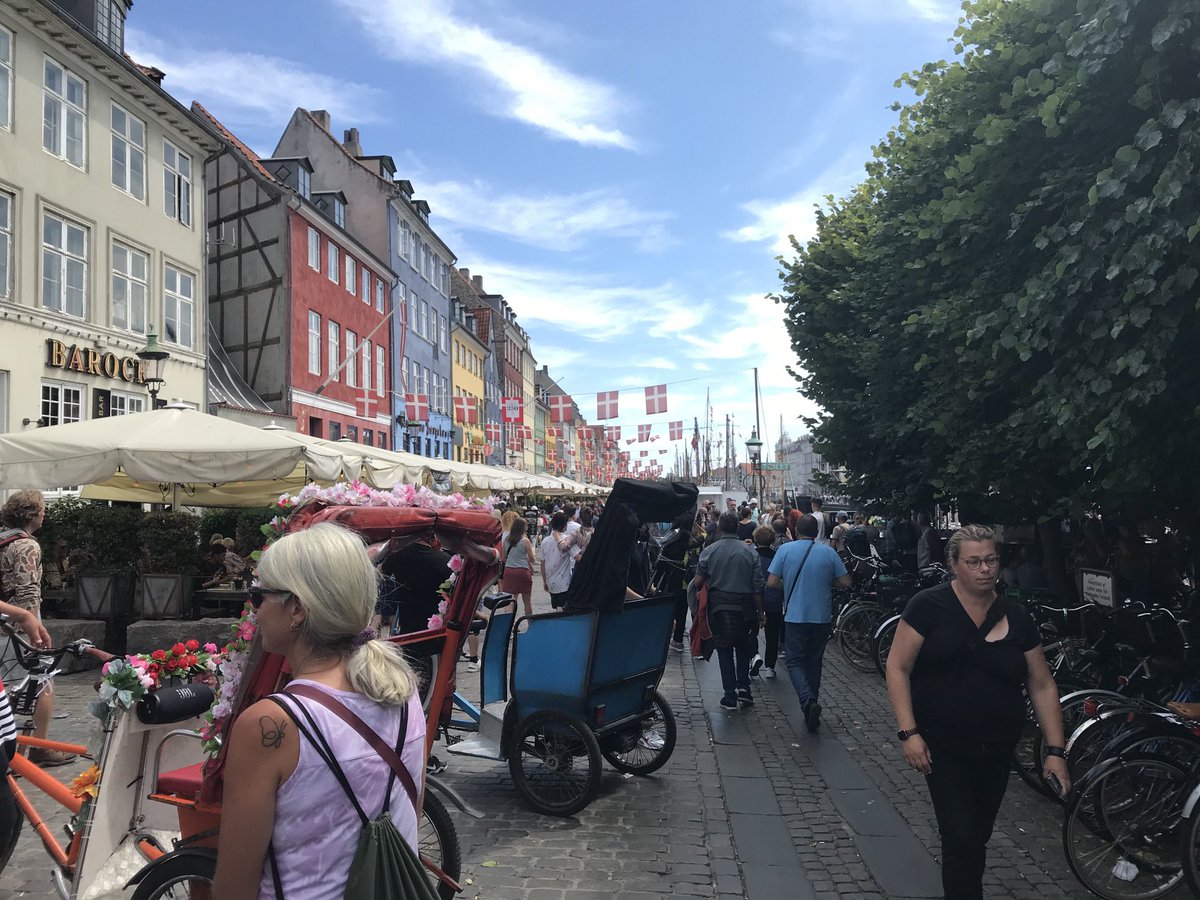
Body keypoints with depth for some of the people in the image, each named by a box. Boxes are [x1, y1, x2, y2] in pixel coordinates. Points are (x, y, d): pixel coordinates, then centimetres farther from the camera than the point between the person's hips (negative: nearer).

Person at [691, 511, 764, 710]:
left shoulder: (709, 551, -5)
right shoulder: (749, 552, -3)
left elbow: (698, 581, -6)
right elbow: (758, 586, -2)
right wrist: (760, 612, 7)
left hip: (719, 606, -1)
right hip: (745, 607, 1)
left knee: (724, 650, 8)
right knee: (743, 647, 18)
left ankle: (730, 696, 7)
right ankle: (743, 687, 6)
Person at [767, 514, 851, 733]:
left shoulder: (785, 549, -5)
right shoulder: (829, 552, -1)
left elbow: (771, 583, -8)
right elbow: (845, 582, 0)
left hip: (795, 616, -2)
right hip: (822, 617, 2)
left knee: (794, 661, 5)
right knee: (814, 663, 16)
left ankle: (808, 702, -18)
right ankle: (812, 707, 23)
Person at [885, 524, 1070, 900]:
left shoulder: (1017, 618, 1)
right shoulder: (929, 606, -11)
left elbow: (1042, 686, 6)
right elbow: (898, 668, -11)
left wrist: (1055, 750, 1)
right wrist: (909, 733, -17)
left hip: (997, 752, 4)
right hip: (943, 748, -4)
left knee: (978, 838, 17)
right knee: (962, 839, -8)